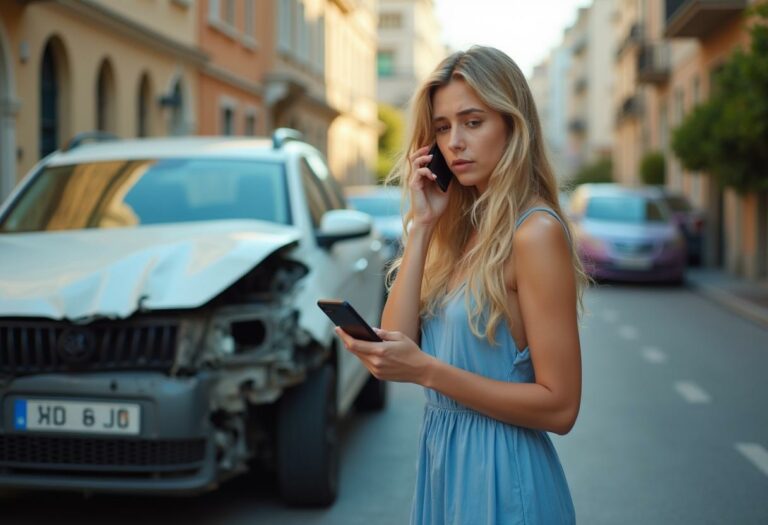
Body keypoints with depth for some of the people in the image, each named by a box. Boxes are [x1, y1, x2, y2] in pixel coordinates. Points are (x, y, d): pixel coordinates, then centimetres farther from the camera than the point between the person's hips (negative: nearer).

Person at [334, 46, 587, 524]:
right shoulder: (462, 225, 5)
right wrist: (420, 225, -7)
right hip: (441, 457, 7)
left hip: (500, 473, -7)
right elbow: (395, 344, -4)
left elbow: (560, 406, -20)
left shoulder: (535, 231, -17)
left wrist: (426, 371, -25)